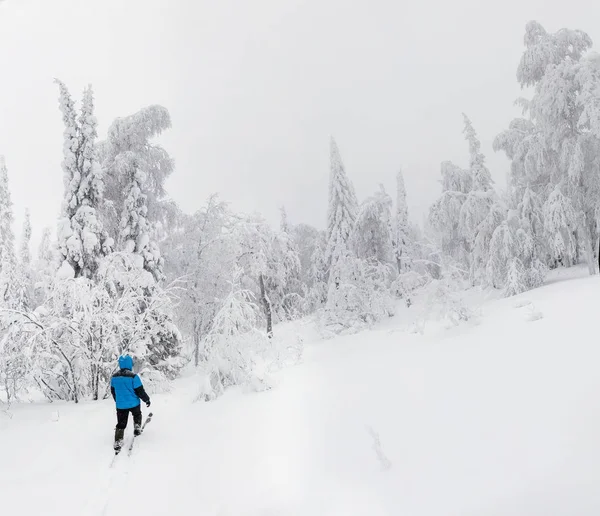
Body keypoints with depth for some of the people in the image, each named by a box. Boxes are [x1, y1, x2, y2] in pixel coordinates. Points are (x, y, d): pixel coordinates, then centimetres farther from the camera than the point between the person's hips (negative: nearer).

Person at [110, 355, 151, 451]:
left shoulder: (114, 377, -2)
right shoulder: (133, 376, -20)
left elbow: (113, 391, 11)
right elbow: (140, 391, -15)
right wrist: (147, 399, 1)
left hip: (120, 405, 3)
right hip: (133, 403, -3)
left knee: (121, 423, 10)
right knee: (137, 415, 29)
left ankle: (118, 442, 6)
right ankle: (137, 428, 24)